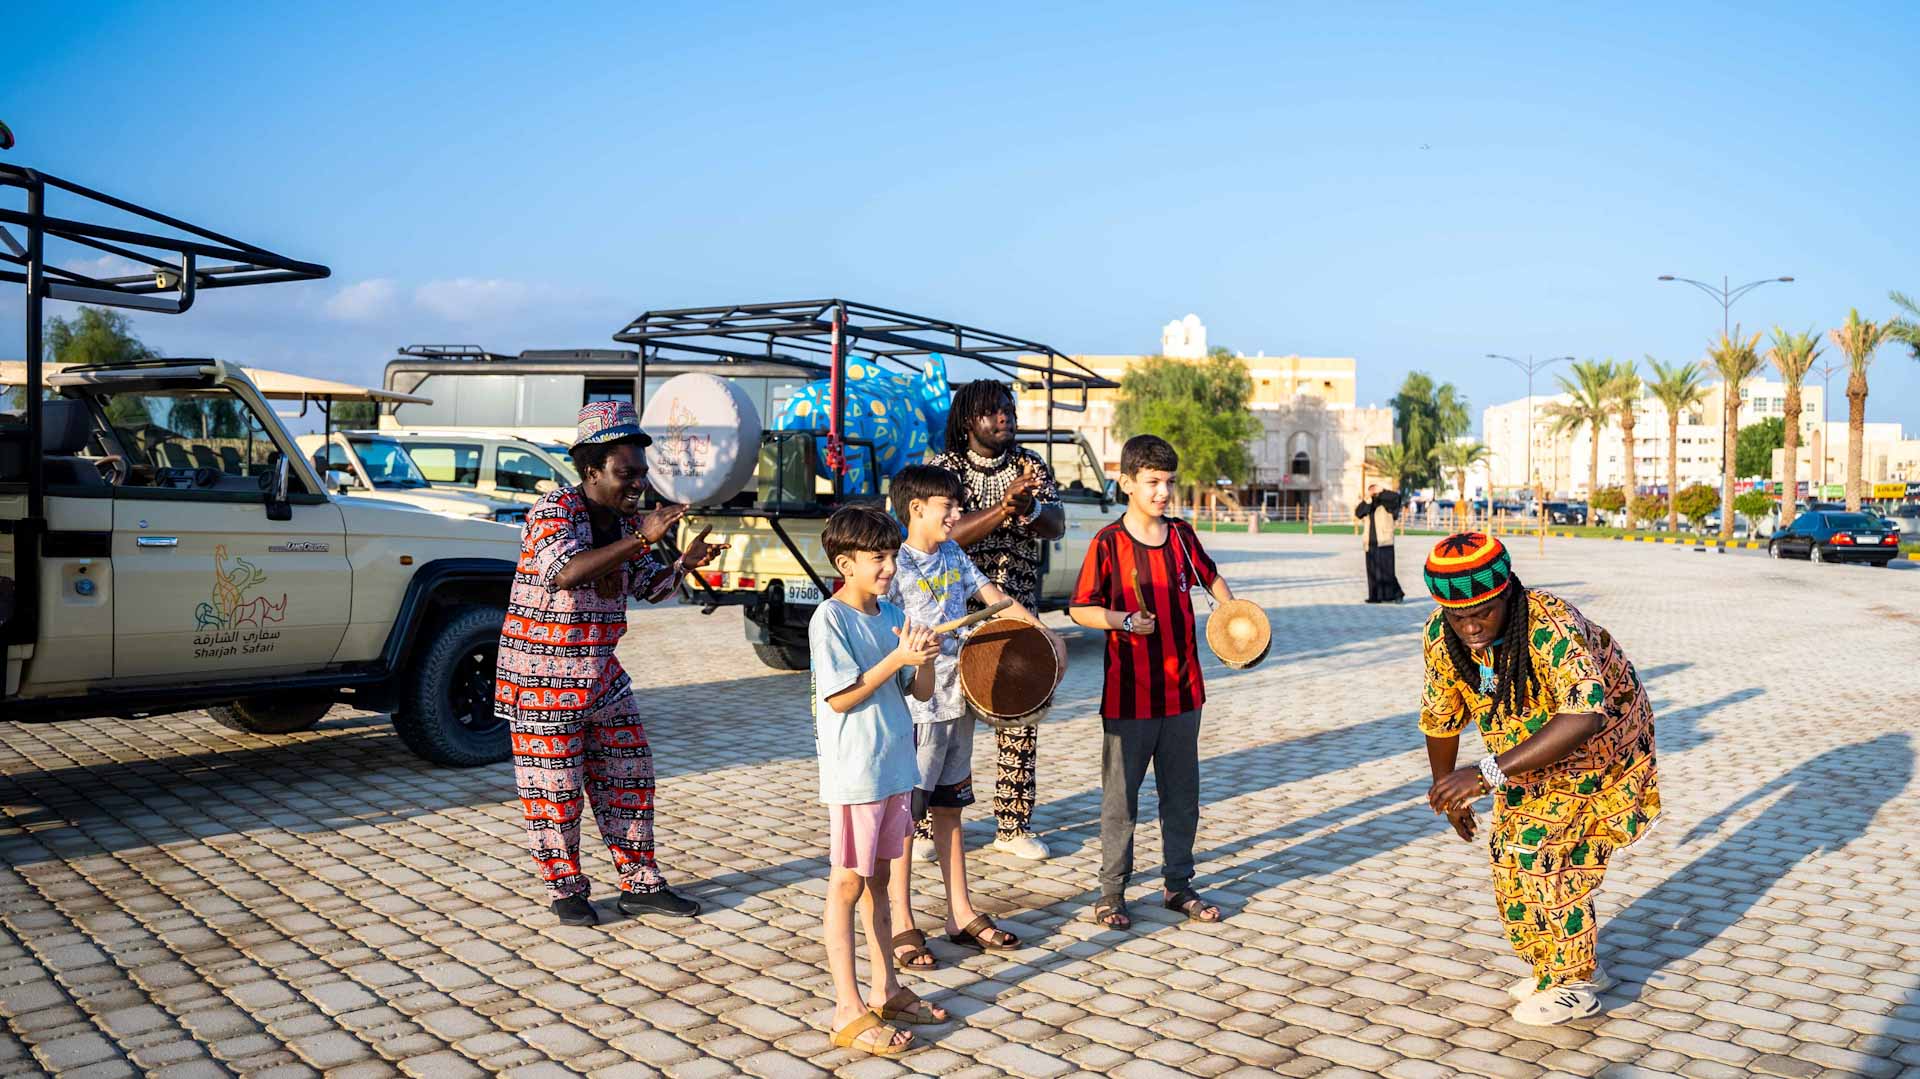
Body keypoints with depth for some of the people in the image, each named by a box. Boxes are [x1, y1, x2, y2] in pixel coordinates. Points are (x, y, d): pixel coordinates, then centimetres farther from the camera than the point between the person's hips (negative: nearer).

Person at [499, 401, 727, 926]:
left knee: (628, 778, 10)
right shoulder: (554, 510, -17)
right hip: (542, 673, -7)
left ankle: (640, 885, 21)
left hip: (601, 672, 8)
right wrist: (642, 538, -39)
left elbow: (650, 587, 15)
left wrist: (685, 563, -6)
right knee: (553, 786, 3)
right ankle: (565, 889, 19)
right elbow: (566, 572, -36)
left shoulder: (628, 520, 5)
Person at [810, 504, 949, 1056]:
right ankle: (848, 1011, 7)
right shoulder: (829, 619, -12)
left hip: (895, 766, 7)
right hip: (854, 774, -7)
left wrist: (925, 657, -11)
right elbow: (840, 698, -17)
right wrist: (897, 659, -20)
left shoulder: (891, 615, 8)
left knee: (878, 877, 17)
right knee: (847, 885, 0)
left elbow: (921, 692, 9)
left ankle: (884, 989, 28)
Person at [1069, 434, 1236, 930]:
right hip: (1129, 695, -5)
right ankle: (1112, 892, 18)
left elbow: (1209, 576, 23)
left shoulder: (1182, 534, 5)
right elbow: (1080, 609, -6)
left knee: (1182, 794, 13)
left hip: (1182, 690, 5)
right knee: (1120, 797, 5)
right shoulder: (1108, 543, -9)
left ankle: (1179, 885, 27)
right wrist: (1122, 620, -22)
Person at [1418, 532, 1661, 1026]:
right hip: (1531, 750, 7)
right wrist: (1448, 792, 7)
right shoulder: (1440, 635, -18)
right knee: (1510, 852, 7)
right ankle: (1576, 964, 27)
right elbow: (1440, 717, -3)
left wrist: (1488, 773, -55)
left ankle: (1572, 984, 5)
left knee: (1538, 853, -13)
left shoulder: (1553, 627, -39)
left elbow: (1584, 719, -51)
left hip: (1603, 742, -6)